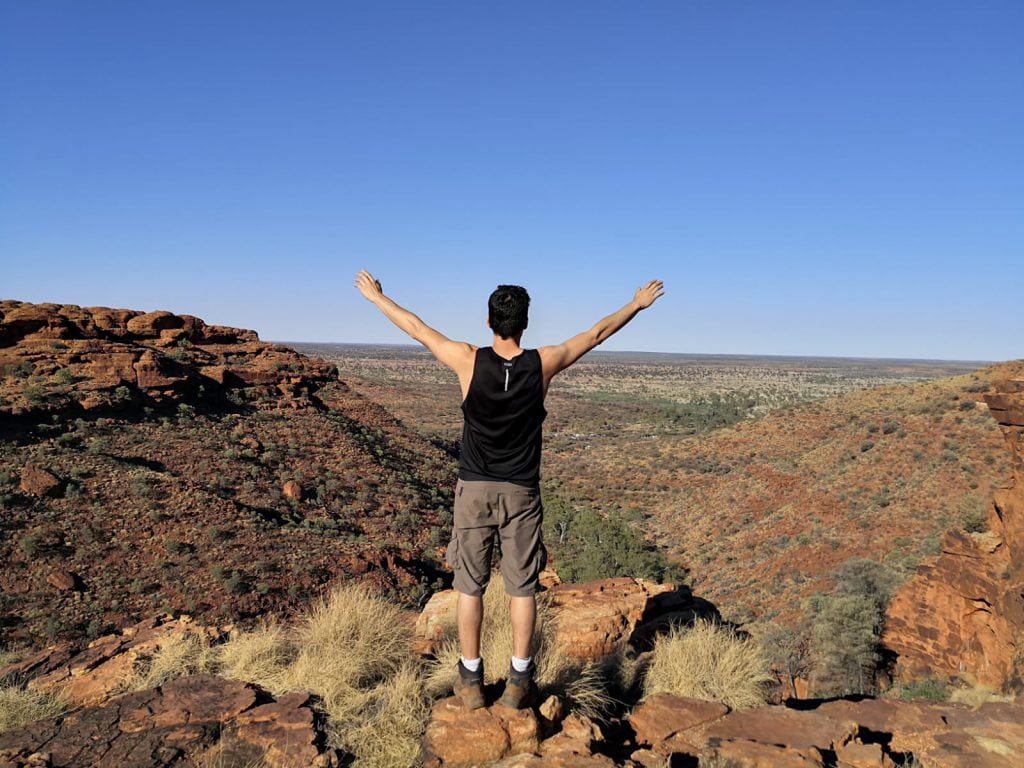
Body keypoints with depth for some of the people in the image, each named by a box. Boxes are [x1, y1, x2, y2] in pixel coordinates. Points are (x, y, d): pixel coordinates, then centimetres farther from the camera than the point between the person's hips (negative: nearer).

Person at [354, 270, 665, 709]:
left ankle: (471, 679, 20)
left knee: (470, 586, 11)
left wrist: (375, 295, 18)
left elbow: (417, 328, 2)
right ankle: (519, 680, 18)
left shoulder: (469, 361, -11)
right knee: (522, 587, 11)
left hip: (474, 490, 0)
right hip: (521, 492, 1)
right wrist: (638, 304, 20)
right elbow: (597, 333, 5)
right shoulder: (543, 364, -8)